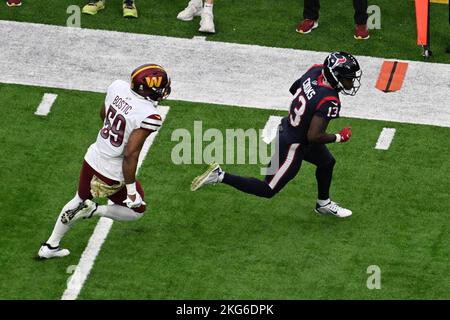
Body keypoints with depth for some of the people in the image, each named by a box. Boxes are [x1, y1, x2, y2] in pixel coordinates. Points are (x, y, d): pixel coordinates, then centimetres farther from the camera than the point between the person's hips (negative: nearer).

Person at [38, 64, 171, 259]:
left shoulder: (118, 87, -8)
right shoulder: (148, 117, -28)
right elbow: (130, 154, -28)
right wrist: (131, 189, -19)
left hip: (93, 158, 7)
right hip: (114, 174, -7)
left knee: (80, 200, 31)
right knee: (137, 210, 21)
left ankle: (50, 246, 40)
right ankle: (92, 211, 3)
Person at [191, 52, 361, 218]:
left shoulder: (315, 71, -10)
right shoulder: (329, 102, -33)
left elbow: (293, 89, 10)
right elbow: (313, 136, -33)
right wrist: (340, 137, -19)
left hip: (286, 129, 9)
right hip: (292, 146, -9)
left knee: (327, 162, 30)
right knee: (267, 190, 9)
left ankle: (323, 204, 51)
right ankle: (220, 176, 6)